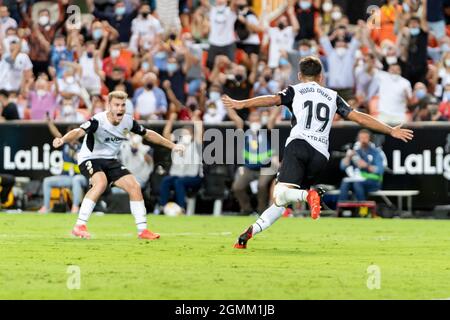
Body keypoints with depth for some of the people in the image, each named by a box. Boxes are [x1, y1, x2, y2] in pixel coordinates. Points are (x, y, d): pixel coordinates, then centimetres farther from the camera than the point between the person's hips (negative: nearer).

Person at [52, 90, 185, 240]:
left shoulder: (127, 121, -7)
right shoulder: (98, 121, -25)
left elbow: (148, 134, 10)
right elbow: (79, 132, -42)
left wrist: (172, 145, 14)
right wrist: (63, 140, -63)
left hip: (110, 160, 6)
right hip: (90, 159, -6)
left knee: (134, 186, -3)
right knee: (101, 183, -34)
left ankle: (142, 230, 11)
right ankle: (79, 226, -30)